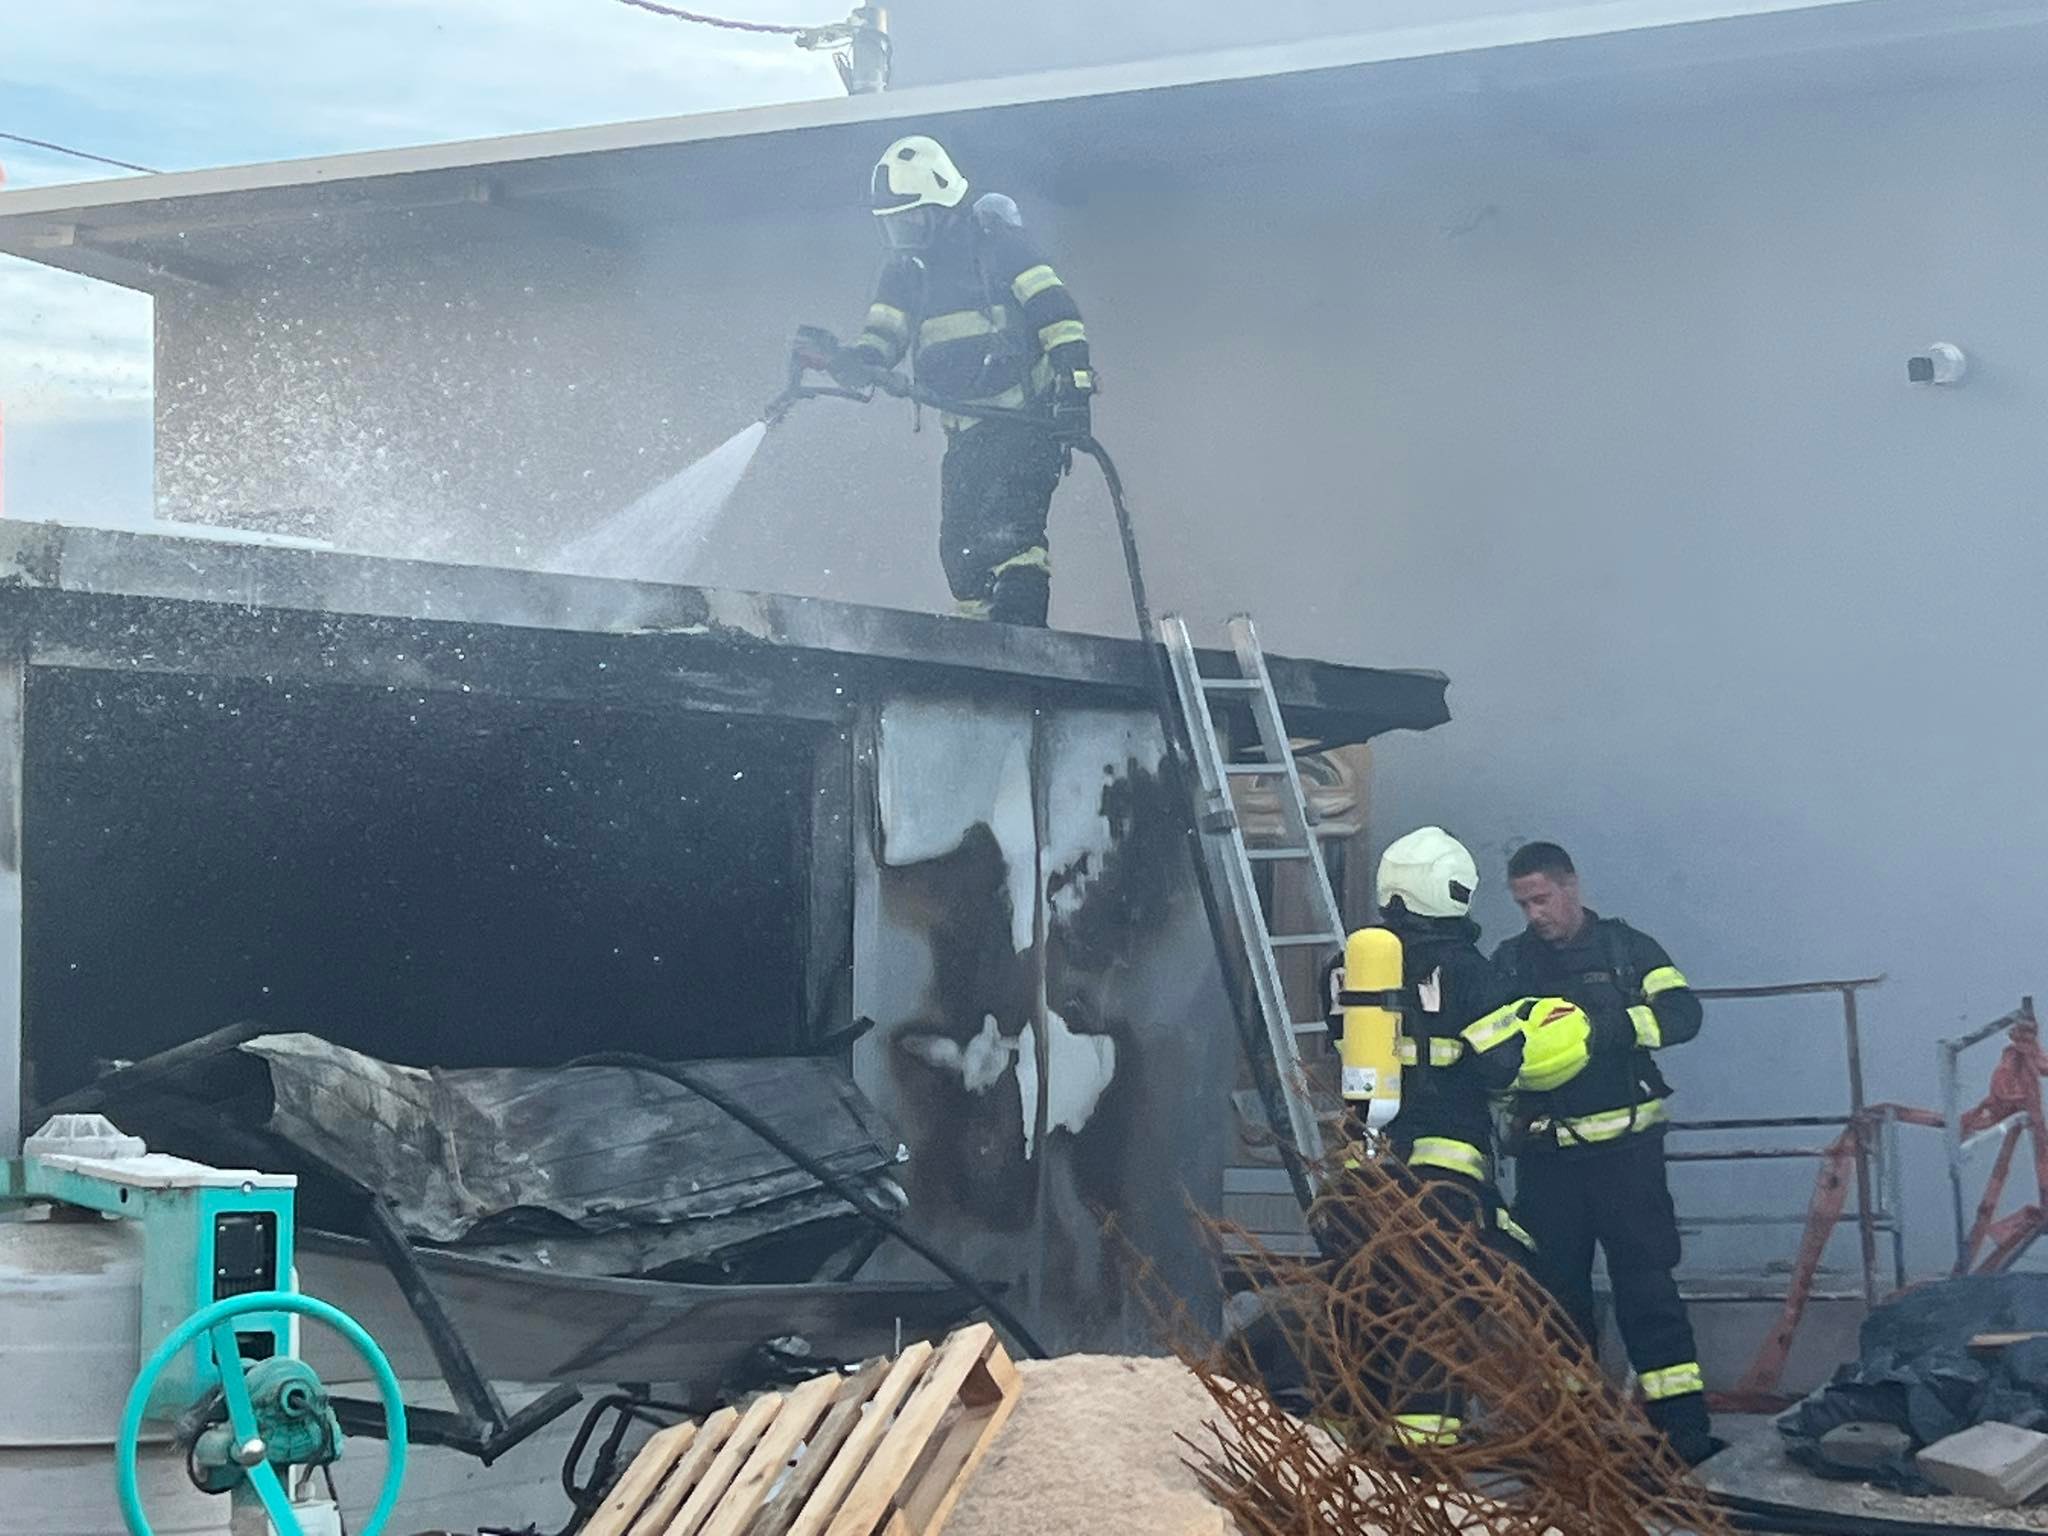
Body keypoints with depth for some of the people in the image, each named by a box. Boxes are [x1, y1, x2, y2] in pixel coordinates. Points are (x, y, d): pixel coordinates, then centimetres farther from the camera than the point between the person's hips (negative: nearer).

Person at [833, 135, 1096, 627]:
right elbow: (882, 334, 7)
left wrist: (1075, 380, -19)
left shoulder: (994, 242, -4)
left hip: (1027, 418, -7)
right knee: (960, 548, 4)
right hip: (966, 432, 8)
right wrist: (855, 360, -17)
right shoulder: (903, 271, 16)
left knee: (1007, 529, -25)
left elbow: (1055, 309, -9)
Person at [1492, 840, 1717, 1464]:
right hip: (1545, 1154, 3)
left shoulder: (1626, 947, 2)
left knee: (1646, 1282, -6)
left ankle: (1684, 1422, -5)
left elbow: (1682, 1011, -11)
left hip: (1624, 1147, -3)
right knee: (1555, 1288, 8)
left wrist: (1612, 1026, -27)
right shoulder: (1510, 962, 10)